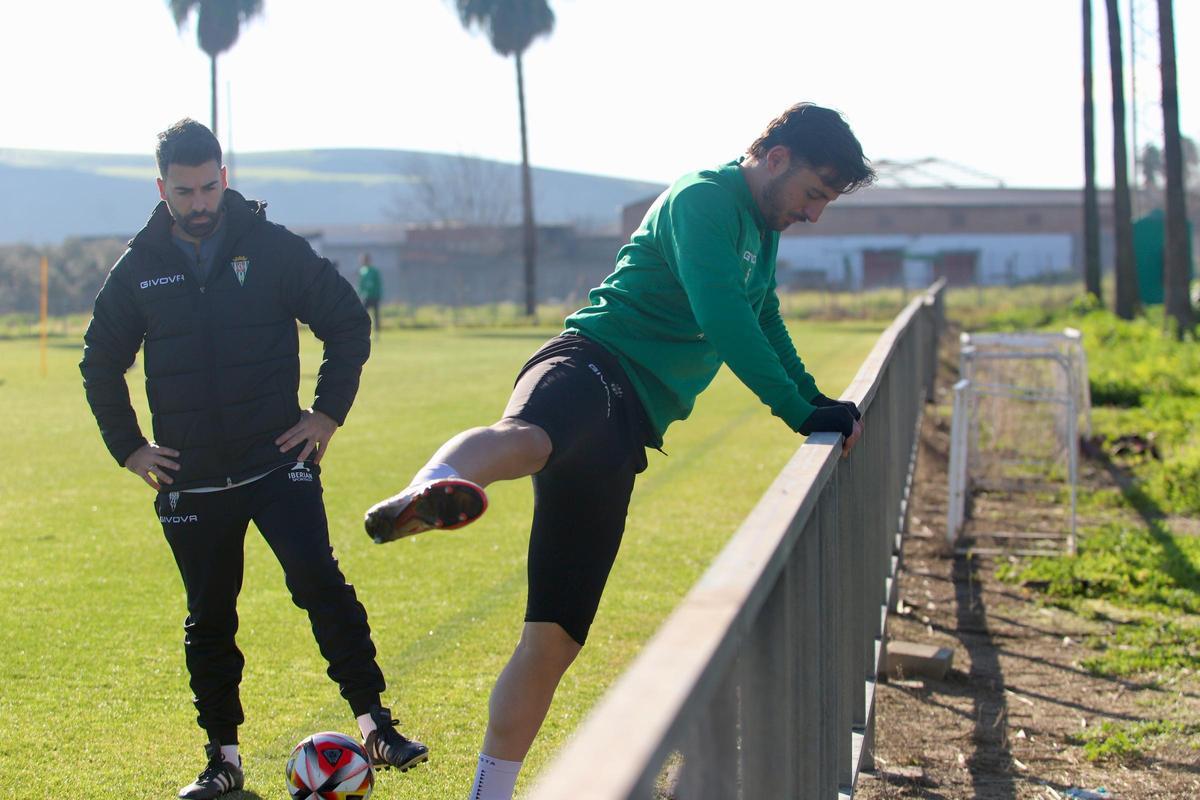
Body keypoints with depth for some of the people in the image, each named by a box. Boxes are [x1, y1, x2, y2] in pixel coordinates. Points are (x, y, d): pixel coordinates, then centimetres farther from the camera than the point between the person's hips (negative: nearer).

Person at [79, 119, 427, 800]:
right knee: (208, 620, 9)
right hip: (191, 480, 3)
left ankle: (375, 722, -16)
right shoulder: (140, 268, 5)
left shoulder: (275, 248, -1)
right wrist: (128, 446, 9)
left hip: (278, 462, -2)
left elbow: (348, 322, 6)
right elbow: (101, 362, 17)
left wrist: (329, 413, 0)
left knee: (319, 580, -19)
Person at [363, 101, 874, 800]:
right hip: (589, 367, -9)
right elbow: (723, 319, -14)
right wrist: (802, 414, -10)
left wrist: (817, 402, 35)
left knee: (555, 638, 3)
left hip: (624, 432, 9)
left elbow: (767, 330, 46)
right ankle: (425, 494, -79)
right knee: (527, 436, -47)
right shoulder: (705, 200, -1)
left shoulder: (762, 235, 30)